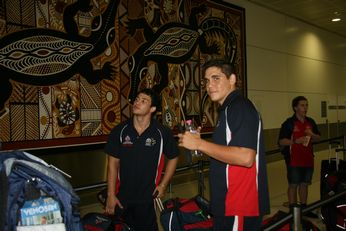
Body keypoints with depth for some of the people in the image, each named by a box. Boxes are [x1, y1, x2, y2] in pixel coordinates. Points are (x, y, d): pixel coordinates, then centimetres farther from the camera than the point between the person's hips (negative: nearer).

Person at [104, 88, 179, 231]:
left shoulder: (162, 132, -9)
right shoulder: (119, 131, -6)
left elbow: (173, 158, 5)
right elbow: (113, 163, -2)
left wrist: (163, 184, 0)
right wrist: (110, 195, -4)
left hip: (148, 197, -1)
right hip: (121, 197, 1)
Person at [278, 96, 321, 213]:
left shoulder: (311, 122, 9)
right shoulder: (289, 123, -8)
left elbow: (318, 138, 17)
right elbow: (281, 141, -12)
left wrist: (312, 135, -5)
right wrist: (295, 141, -25)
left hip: (308, 159, 5)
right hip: (294, 160, -5)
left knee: (304, 184, 15)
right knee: (293, 185, 3)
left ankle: (304, 208, 28)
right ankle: (293, 210, 13)